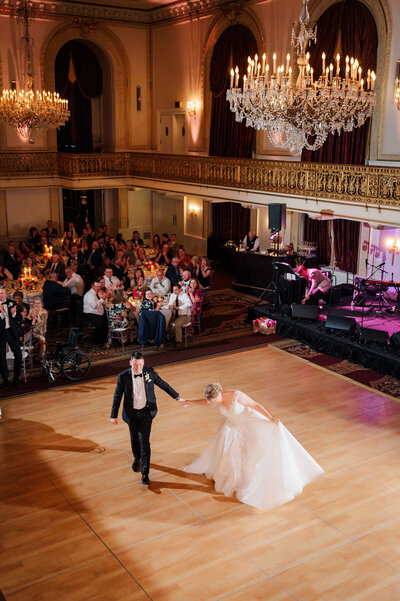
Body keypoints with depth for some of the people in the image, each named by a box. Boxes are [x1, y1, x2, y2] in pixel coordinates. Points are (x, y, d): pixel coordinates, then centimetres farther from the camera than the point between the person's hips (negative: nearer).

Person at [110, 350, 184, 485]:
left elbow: (163, 384, 2)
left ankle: (145, 473, 2)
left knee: (144, 441, -7)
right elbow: (117, 396, -6)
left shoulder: (149, 372, -10)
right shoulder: (123, 376, -14)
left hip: (146, 412, -1)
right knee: (134, 439, 19)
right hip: (132, 413, 1)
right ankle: (137, 458, 49)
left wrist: (177, 397, 5)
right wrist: (114, 416, -6)